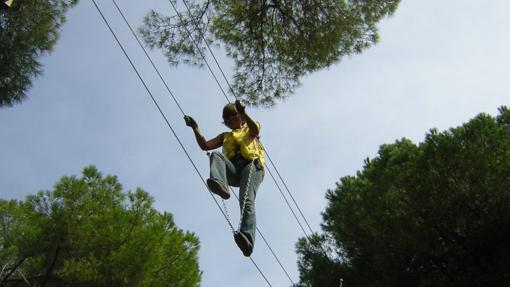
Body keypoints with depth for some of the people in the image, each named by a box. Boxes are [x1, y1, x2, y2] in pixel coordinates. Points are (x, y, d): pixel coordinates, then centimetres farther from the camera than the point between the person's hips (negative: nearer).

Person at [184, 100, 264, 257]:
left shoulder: (249, 129, 29)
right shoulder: (225, 136, 37)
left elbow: (256, 129, 2)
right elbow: (205, 145, 23)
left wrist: (243, 113, -12)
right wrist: (195, 129, 11)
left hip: (251, 165, -3)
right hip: (233, 170, 3)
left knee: (246, 200, -30)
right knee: (216, 155, -29)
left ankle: (247, 239, -54)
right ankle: (220, 183, -60)